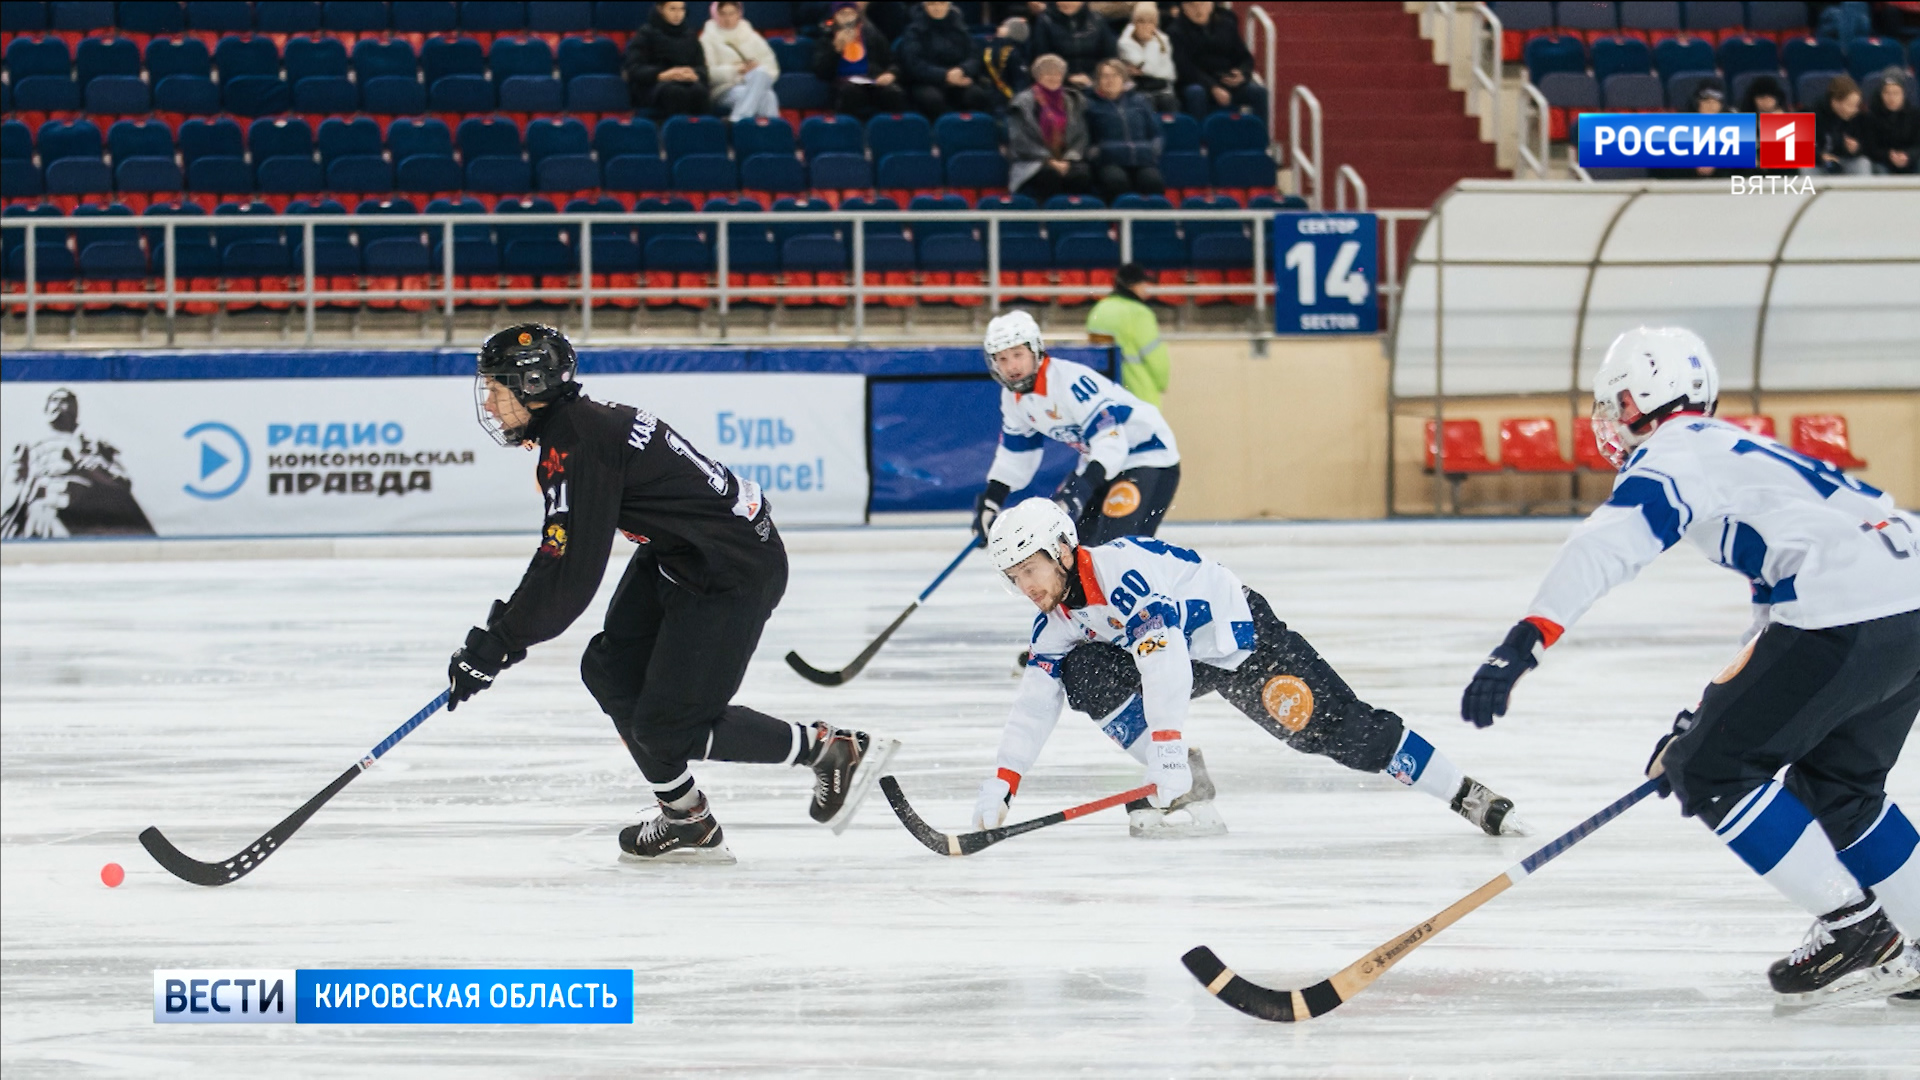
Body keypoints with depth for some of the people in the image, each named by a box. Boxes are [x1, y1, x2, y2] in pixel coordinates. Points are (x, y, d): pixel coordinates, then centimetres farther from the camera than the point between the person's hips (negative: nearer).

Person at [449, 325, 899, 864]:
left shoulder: (576, 448, -23)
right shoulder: (572, 424, 9)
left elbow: (571, 576, -26)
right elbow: (560, 552, 20)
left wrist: (496, 644, -20)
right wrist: (504, 624, 16)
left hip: (737, 571, -11)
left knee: (666, 724, -8)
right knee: (611, 674, 8)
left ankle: (837, 751, 4)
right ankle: (688, 821, 17)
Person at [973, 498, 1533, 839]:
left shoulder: (1120, 568, -32)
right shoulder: (1057, 620, -6)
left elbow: (1163, 656, -42)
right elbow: (1033, 705, -4)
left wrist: (1166, 747, -49)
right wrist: (1000, 786, -15)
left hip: (1241, 635, -7)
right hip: (1185, 661, 7)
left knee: (1333, 728, -15)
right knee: (1086, 677, -16)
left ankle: (1471, 797, -8)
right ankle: (1185, 788, -10)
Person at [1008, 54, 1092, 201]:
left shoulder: (1073, 101, 18)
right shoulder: (1024, 102, 6)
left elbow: (1080, 135, 13)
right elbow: (1021, 141, -2)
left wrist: (1067, 160, -5)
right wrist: (1048, 161, -12)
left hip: (1067, 160, 3)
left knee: (1083, 175, -31)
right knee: (1051, 176, -38)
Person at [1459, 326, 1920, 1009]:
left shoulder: (1675, 454, 2)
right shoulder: (1741, 451, 32)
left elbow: (1610, 543, -18)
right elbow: (1777, 628, 36)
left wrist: (1526, 640, -27)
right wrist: (1705, 719, 36)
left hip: (1846, 616, -10)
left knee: (1708, 771, 0)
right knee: (1835, 785, 27)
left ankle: (1854, 927, 2)